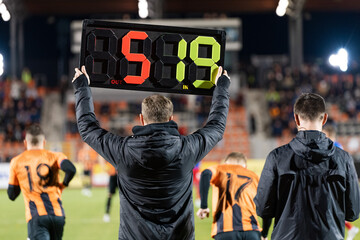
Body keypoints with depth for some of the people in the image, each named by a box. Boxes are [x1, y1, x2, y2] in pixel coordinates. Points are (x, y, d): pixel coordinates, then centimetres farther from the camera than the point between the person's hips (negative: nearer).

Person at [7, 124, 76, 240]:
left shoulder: (16, 162, 10)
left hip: (35, 216, -2)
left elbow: (12, 195, 15)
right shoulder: (54, 156, 9)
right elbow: (71, 169, -13)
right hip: (57, 214, 2)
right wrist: (63, 184, 6)